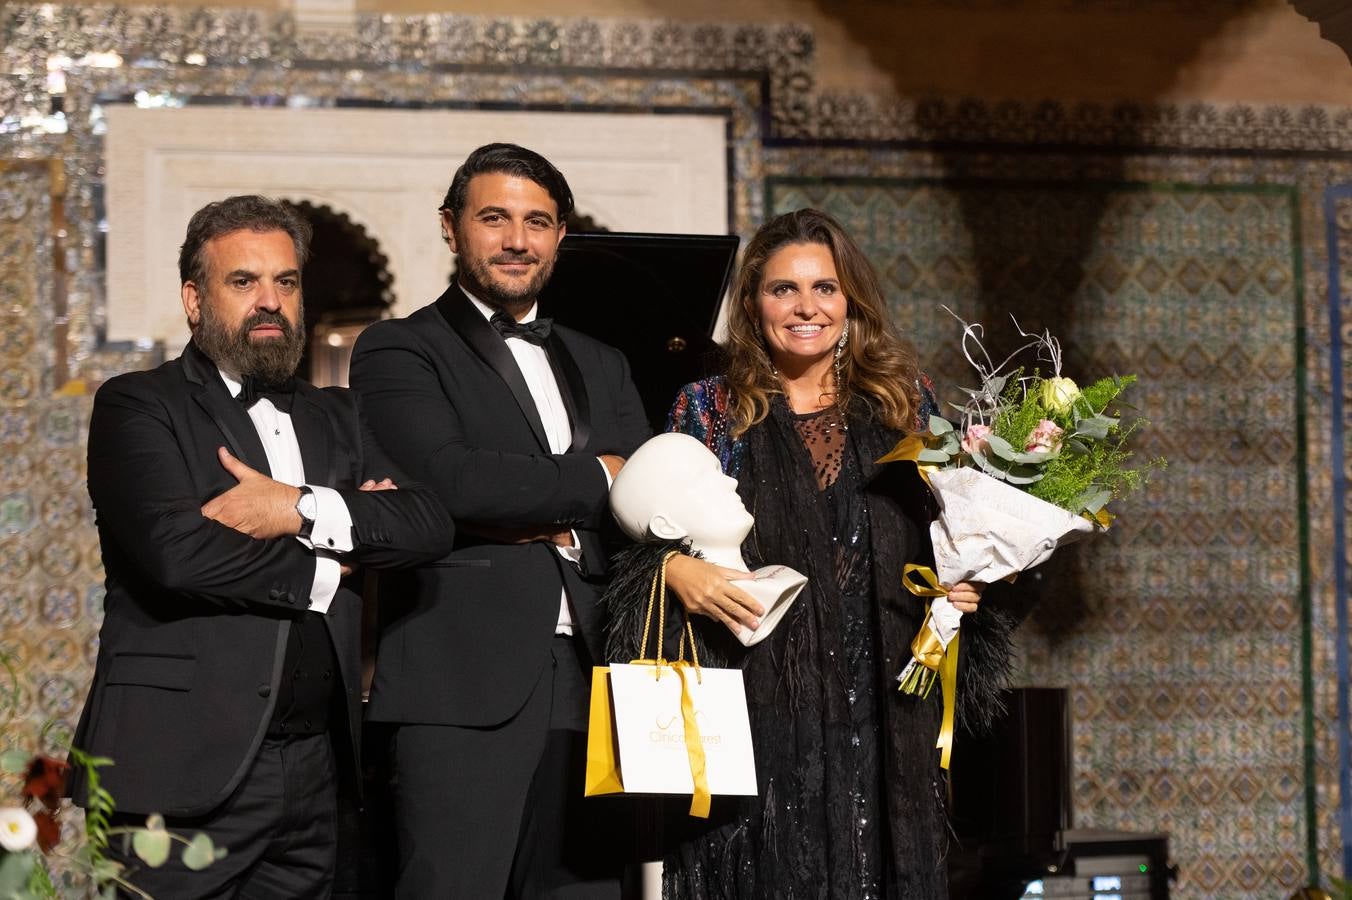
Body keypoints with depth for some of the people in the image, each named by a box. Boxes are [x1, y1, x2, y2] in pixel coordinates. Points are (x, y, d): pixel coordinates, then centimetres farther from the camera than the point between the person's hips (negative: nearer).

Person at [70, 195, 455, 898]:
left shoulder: (333, 417, 19)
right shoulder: (136, 406, 0)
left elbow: (429, 524, 4)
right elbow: (176, 550, -17)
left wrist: (303, 509, -12)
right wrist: (326, 570, -4)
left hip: (312, 773, 5)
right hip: (185, 769, -5)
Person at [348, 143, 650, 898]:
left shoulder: (601, 366, 23)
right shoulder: (399, 351, 5)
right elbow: (446, 477, -13)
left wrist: (545, 521, -7)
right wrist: (592, 480, -2)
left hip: (588, 681, 5)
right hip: (464, 682, -5)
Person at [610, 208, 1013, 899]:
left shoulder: (906, 403, 12)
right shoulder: (710, 409, 6)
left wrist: (963, 582, -2)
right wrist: (675, 570, -15)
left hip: (880, 705, 2)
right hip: (760, 705, -2)